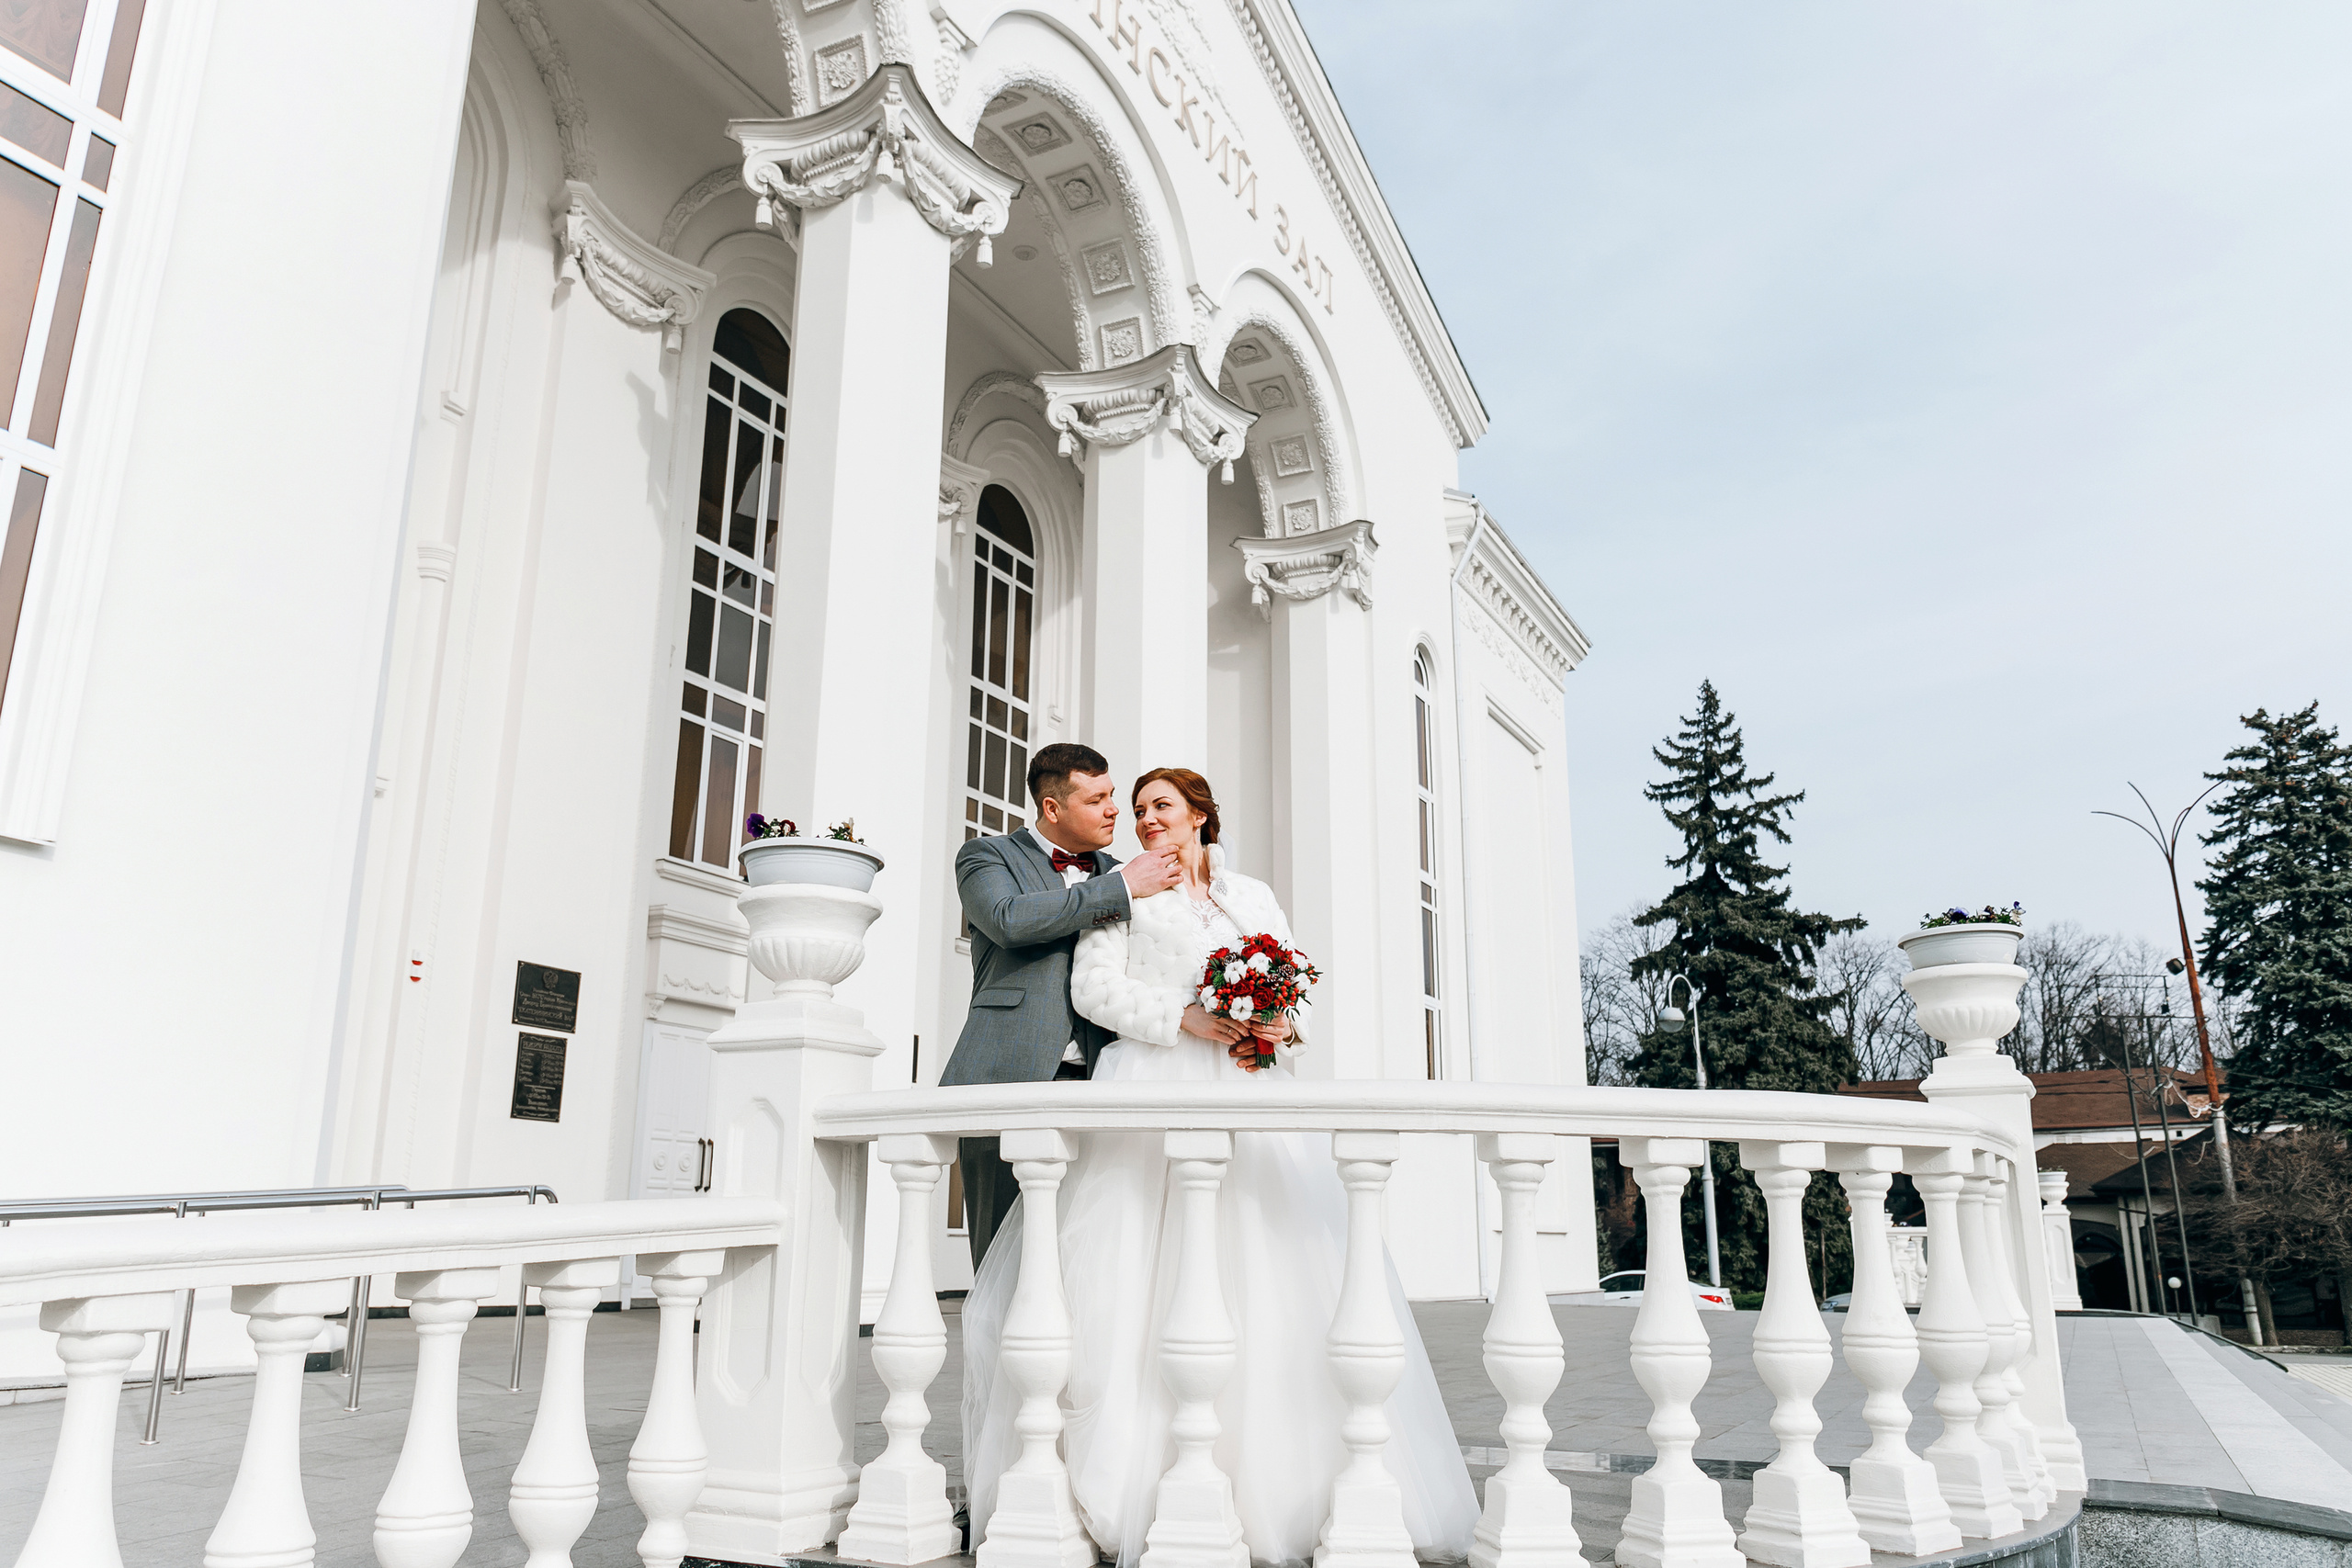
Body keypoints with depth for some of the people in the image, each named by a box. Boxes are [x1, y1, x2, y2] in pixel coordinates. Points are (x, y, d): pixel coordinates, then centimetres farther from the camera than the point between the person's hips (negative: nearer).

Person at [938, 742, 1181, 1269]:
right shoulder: (986, 856, 10)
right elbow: (1010, 920, -12)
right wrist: (1122, 888, -8)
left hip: (1097, 1084, 3)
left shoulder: (1118, 873, 22)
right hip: (1010, 1080, -3)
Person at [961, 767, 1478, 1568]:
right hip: (1156, 1091, -3)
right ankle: (1137, 1492, -5)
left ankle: (1277, 1490, 3)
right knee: (1146, 1284, -9)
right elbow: (1093, 985, 0)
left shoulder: (1255, 896, 21)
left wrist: (1282, 1024, -6)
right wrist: (1185, 1017, -12)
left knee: (1274, 1280, -4)